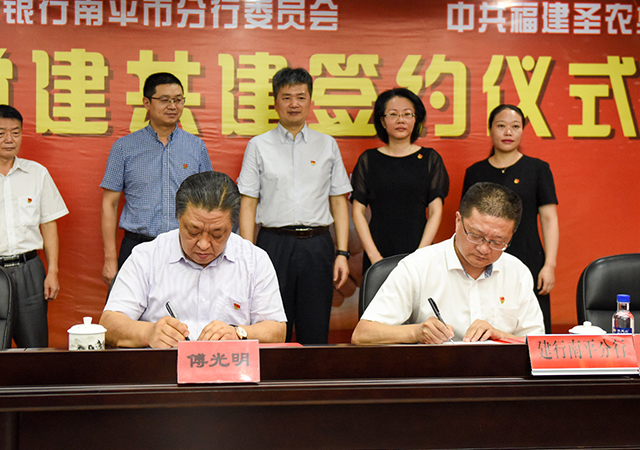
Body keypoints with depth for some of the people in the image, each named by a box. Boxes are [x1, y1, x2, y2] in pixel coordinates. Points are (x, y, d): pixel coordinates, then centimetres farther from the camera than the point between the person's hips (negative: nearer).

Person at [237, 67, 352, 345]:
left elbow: (339, 201, 10)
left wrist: (342, 253, 2)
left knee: (315, 334, 3)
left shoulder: (327, 145, 12)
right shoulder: (259, 146, 7)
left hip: (317, 246, 2)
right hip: (274, 244, -1)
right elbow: (248, 204, 3)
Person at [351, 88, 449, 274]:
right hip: (378, 254, 0)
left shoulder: (430, 159, 7)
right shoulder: (368, 160, 7)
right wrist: (374, 255, -7)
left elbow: (435, 212, 3)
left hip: (419, 253, 0)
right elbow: (357, 211, 4)